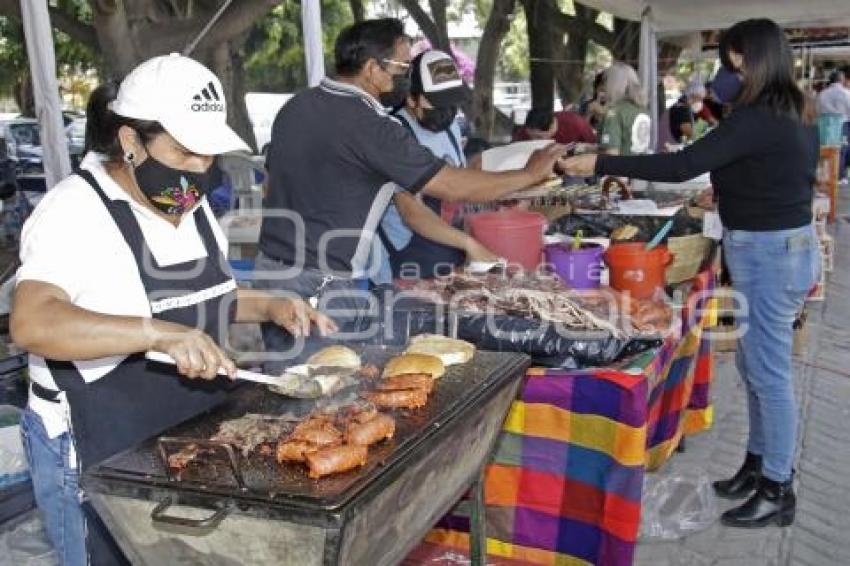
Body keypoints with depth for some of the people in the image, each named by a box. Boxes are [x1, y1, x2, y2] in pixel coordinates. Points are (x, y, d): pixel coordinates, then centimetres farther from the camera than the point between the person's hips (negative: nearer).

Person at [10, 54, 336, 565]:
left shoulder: (191, 203, 6)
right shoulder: (77, 210, -19)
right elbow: (31, 324, -33)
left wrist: (270, 307, 1)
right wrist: (160, 334, -43)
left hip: (198, 439, 8)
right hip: (100, 460, -7)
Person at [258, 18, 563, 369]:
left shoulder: (296, 106, 7)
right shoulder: (367, 126, -19)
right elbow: (454, 187, -18)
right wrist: (531, 173, -5)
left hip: (271, 265, 9)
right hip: (323, 285, -8)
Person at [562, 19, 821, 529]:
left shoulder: (757, 117, -21)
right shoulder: (795, 113, 9)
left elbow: (683, 166, -26)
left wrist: (602, 164, -23)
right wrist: (728, 194, 26)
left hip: (768, 253, -10)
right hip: (791, 243, 10)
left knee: (770, 372, 0)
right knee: (754, 364, 18)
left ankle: (778, 491, 12)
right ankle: (759, 464, 31)